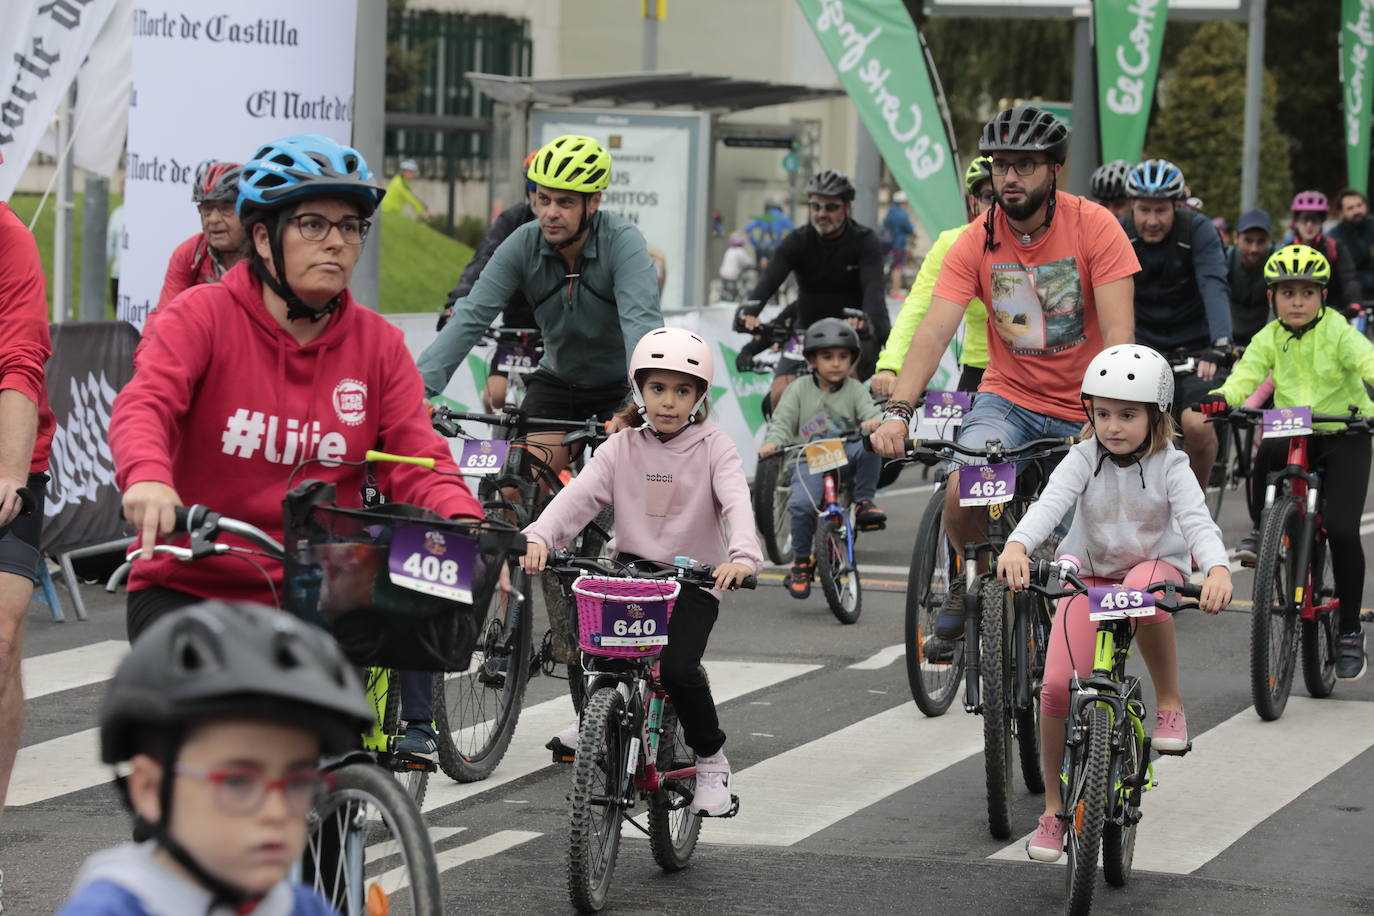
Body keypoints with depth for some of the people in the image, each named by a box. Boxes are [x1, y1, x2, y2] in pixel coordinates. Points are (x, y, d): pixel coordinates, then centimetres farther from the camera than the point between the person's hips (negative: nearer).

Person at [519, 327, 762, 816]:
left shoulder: (714, 448, -4)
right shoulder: (621, 448, 3)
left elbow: (737, 503, -19)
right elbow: (579, 495, -11)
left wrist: (741, 556, -40)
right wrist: (539, 537, -30)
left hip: (695, 578, -3)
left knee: (677, 668, -24)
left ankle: (711, 760, 1)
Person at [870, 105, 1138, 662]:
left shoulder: (1093, 227, -14)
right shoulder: (976, 243, -9)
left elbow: (1118, 334, -20)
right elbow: (934, 331, -17)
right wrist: (898, 411, -31)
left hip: (1085, 408, -1)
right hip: (1009, 397, 1)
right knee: (962, 493, -27)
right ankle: (968, 586, 4)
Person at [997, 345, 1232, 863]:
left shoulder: (1170, 467, -12)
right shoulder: (1084, 460, -11)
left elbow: (1197, 521, -27)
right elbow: (1049, 503, -27)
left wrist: (1217, 569, -48)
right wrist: (1017, 546, -49)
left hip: (1155, 566, -2)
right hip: (1088, 575, 2)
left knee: (1142, 592, -41)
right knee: (1058, 685, -15)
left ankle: (1169, 703, -19)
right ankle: (1054, 807, 2)